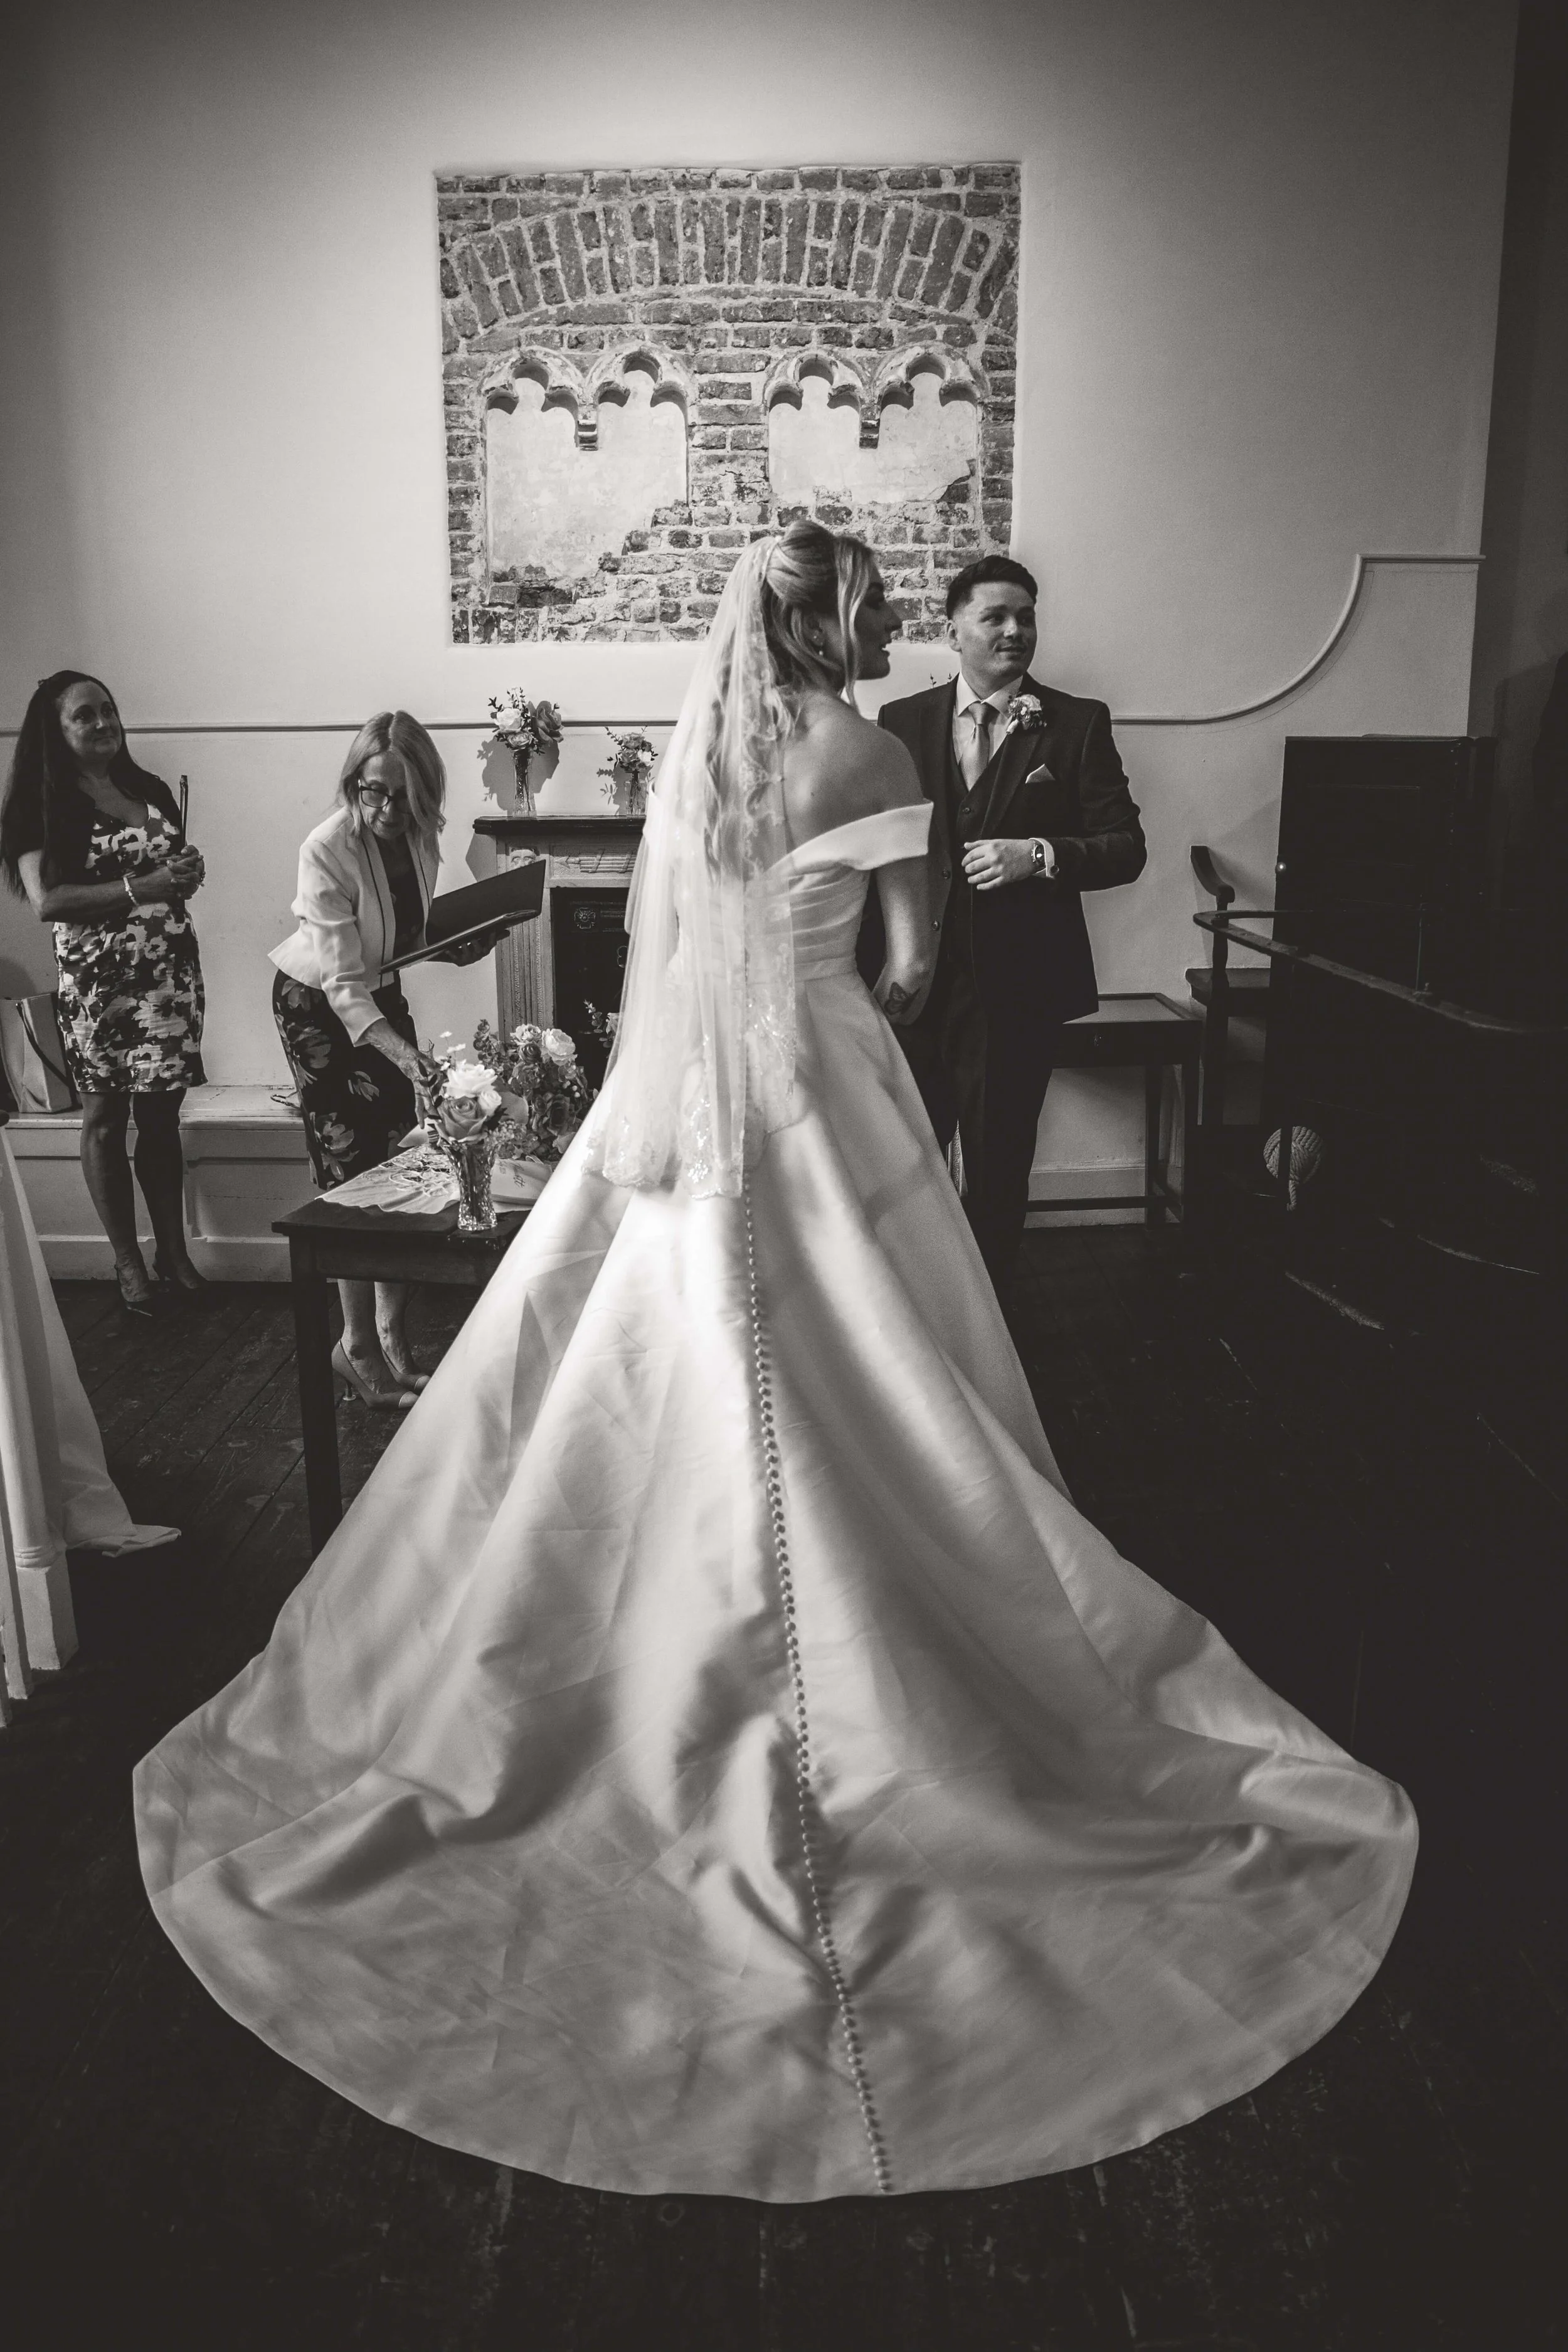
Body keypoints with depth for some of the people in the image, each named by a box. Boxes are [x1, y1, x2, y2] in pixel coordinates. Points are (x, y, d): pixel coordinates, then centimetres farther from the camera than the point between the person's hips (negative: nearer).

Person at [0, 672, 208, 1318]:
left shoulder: (152, 792, 12)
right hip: (97, 980, -4)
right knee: (105, 1119, 4)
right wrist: (136, 888, -21)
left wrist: (188, 874, 2)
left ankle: (173, 1252, 17)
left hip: (170, 973, 4)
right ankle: (128, 1262, 13)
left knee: (162, 1117, 8)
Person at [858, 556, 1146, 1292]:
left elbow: (1126, 847, -1)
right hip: (913, 983, 2)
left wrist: (1040, 854, -18)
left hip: (1016, 990, -1)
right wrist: (876, 969, -4)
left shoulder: (1077, 725, 1)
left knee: (998, 1172, 10)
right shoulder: (902, 721, 6)